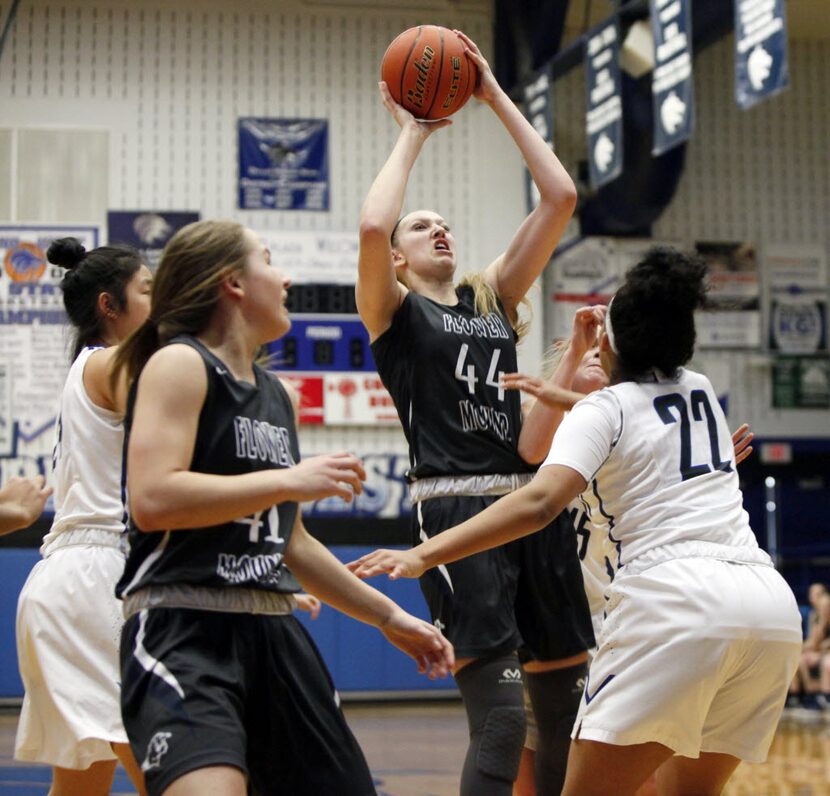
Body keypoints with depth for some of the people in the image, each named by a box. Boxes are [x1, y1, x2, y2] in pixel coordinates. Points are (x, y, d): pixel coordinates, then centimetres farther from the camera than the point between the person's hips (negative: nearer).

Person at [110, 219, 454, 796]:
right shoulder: (180, 363, -5)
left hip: (273, 633, 9)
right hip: (182, 631, -9)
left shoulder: (276, 394, 19)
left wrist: (388, 615, 28)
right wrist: (290, 480, -15)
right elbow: (151, 499, -20)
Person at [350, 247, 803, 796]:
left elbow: (539, 503, -12)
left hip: (677, 595, -7)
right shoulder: (702, 390, 24)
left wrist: (422, 556, -15)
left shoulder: (604, 409, 6)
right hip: (774, 603, 7)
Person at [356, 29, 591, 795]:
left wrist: (497, 98, 13)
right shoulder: (392, 310, 6)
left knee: (568, 714, 9)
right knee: (501, 719, -12)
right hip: (455, 509, -6)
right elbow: (371, 225, -15)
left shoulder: (494, 296, 20)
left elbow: (561, 197, 13)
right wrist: (412, 133, 0)